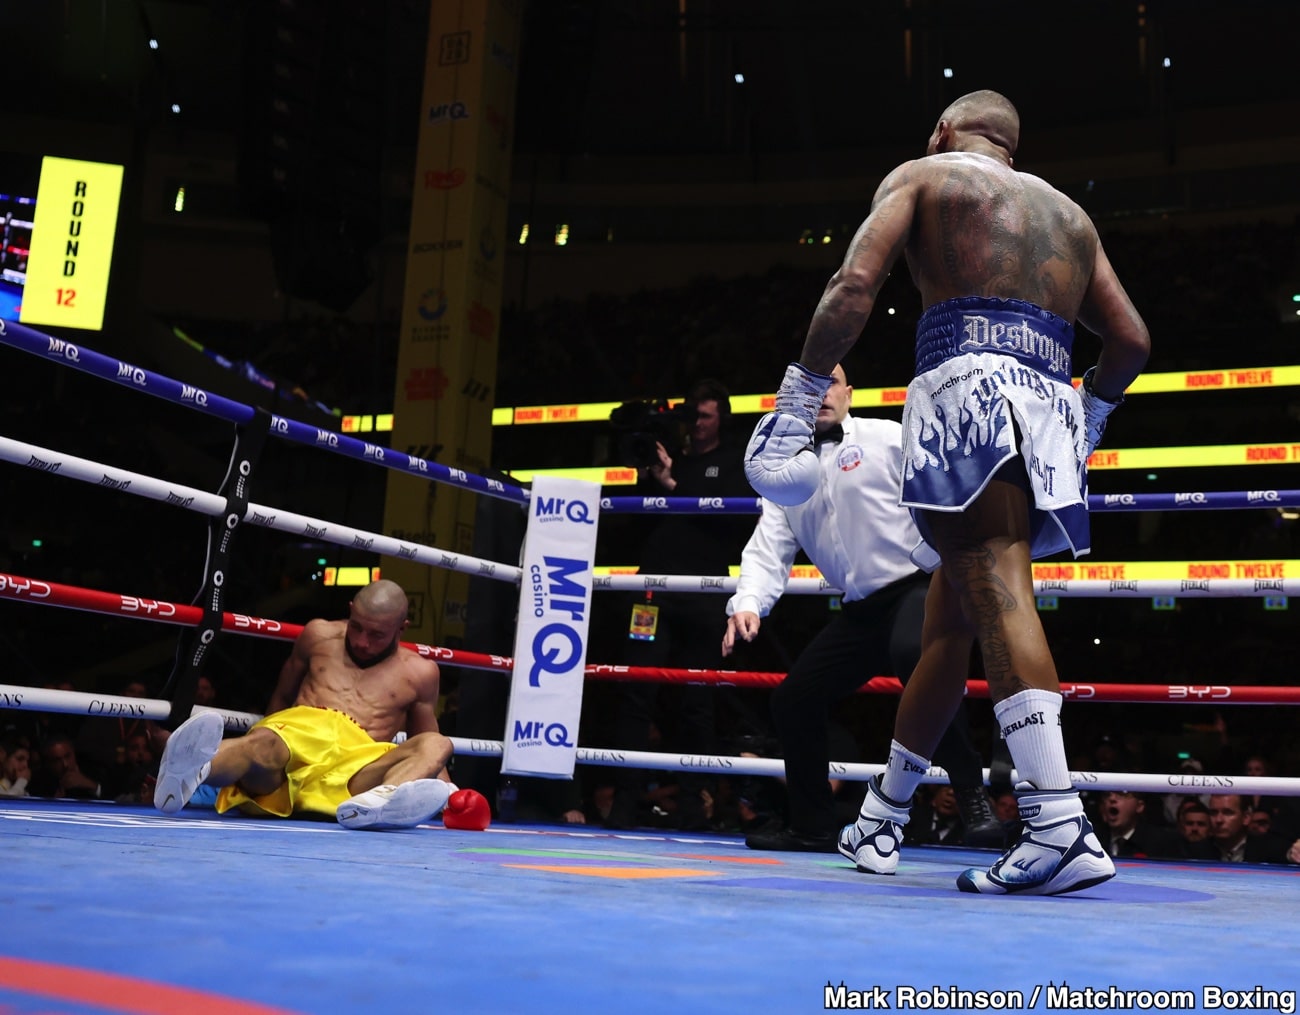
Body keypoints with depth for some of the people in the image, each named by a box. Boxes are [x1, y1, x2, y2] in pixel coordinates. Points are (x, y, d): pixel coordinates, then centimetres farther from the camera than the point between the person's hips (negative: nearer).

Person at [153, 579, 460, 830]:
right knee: (264, 744, -38)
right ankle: (186, 774, -73)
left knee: (437, 745, -29)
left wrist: (444, 789, 5)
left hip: (353, 772, 0)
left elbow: (427, 745, 22)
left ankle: (377, 802, -64)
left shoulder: (420, 672, 17)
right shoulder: (319, 635, 21)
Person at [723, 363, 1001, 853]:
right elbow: (769, 549, 6)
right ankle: (812, 827, 22)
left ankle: (973, 796, -29)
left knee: (914, 653, -39)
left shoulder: (887, 437, 0)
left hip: (920, 584, -6)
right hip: (861, 610, 7)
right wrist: (748, 604, -12)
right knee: (792, 700, 4)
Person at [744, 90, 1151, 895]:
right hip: (1051, 405, 6)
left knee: (998, 596, -19)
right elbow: (1132, 340, 23)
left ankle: (1061, 829, -33)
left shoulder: (921, 176, 15)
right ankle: (882, 818, 22)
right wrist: (1091, 409, 40)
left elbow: (855, 285, -3)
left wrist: (800, 396, -3)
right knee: (950, 620, 12)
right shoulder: (1069, 212, 30)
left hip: (968, 382, -6)